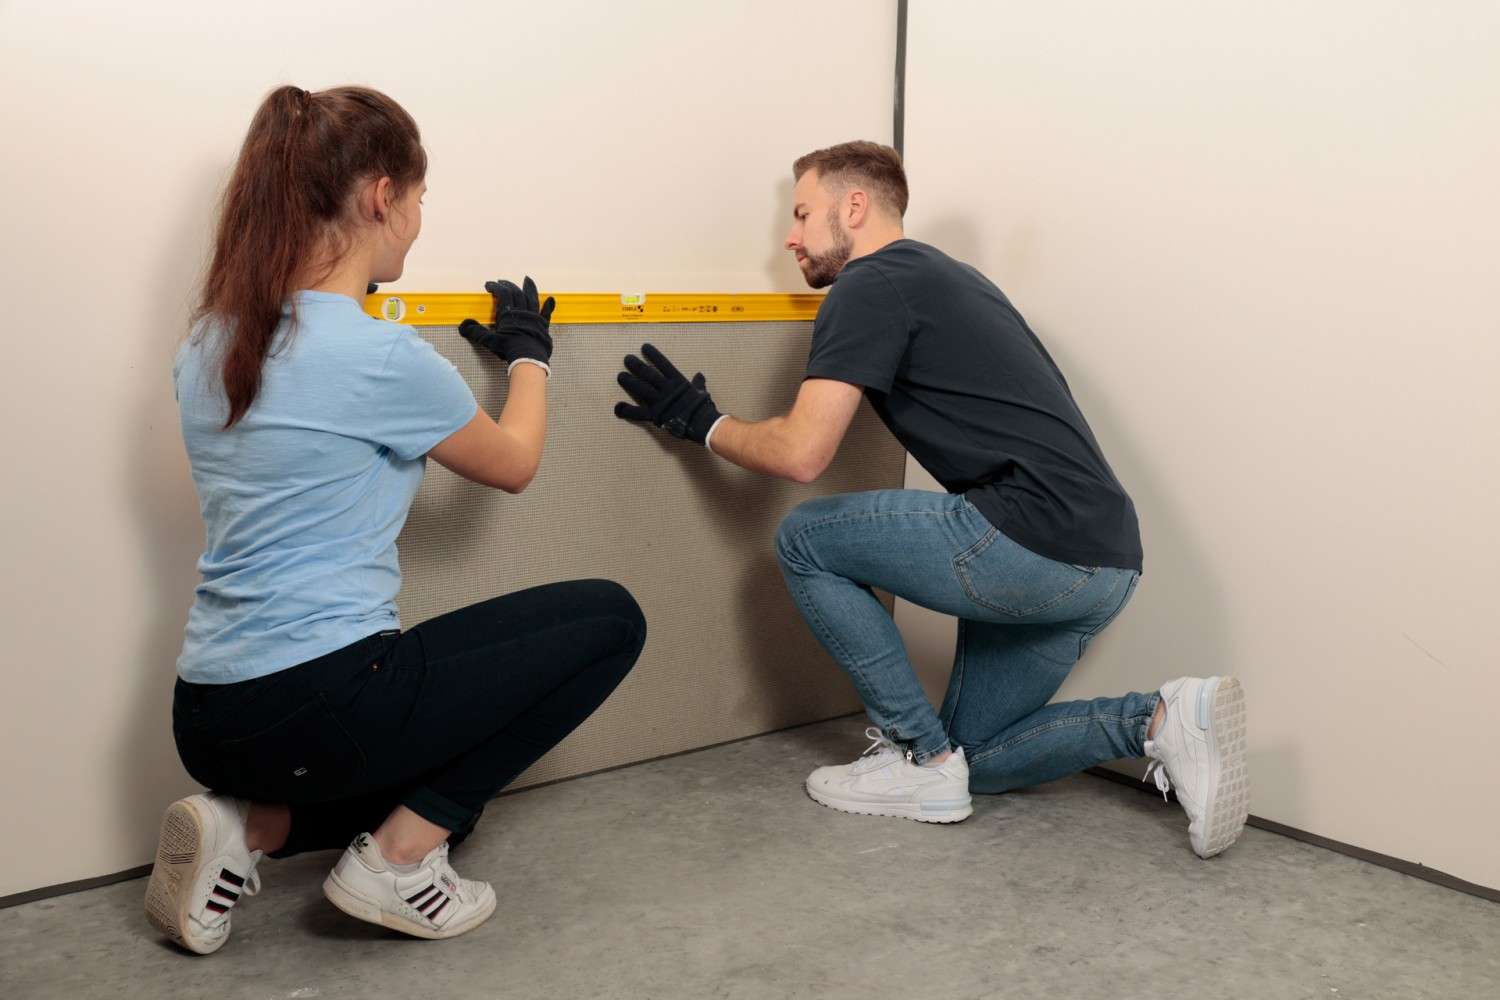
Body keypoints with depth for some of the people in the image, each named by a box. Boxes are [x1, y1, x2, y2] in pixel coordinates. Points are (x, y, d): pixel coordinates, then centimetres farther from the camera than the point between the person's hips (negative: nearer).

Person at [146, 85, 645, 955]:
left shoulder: (211, 344, 6)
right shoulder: (381, 356, -18)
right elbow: (513, 465, 1)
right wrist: (529, 354, 19)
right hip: (319, 702, -9)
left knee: (446, 788, 33)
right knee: (610, 619, 3)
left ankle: (248, 827, 8)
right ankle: (397, 857, 2)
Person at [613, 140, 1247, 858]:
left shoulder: (870, 285, -5)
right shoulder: (945, 275, 24)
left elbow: (801, 454, -13)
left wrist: (702, 421, 5)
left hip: (1035, 538, -10)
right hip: (1106, 561, 10)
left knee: (805, 539, 2)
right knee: (977, 759, 21)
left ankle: (923, 761, 4)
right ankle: (1160, 720, 4)